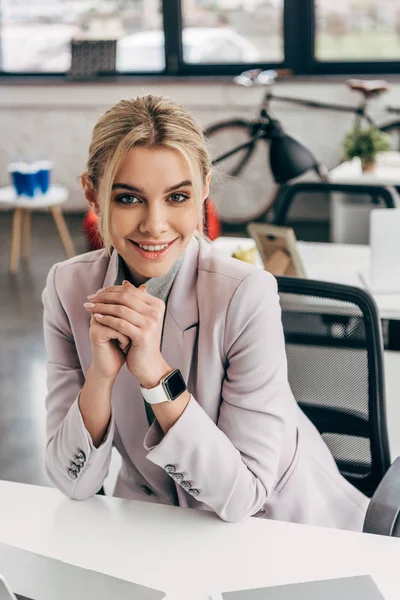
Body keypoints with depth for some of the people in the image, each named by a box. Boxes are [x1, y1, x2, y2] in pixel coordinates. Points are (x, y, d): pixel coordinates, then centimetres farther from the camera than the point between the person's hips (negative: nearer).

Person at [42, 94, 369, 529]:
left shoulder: (246, 296, -22)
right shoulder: (69, 289, -11)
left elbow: (242, 495, -21)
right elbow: (74, 483, -11)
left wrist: (157, 374, -31)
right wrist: (101, 375, -27)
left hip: (279, 518, -2)